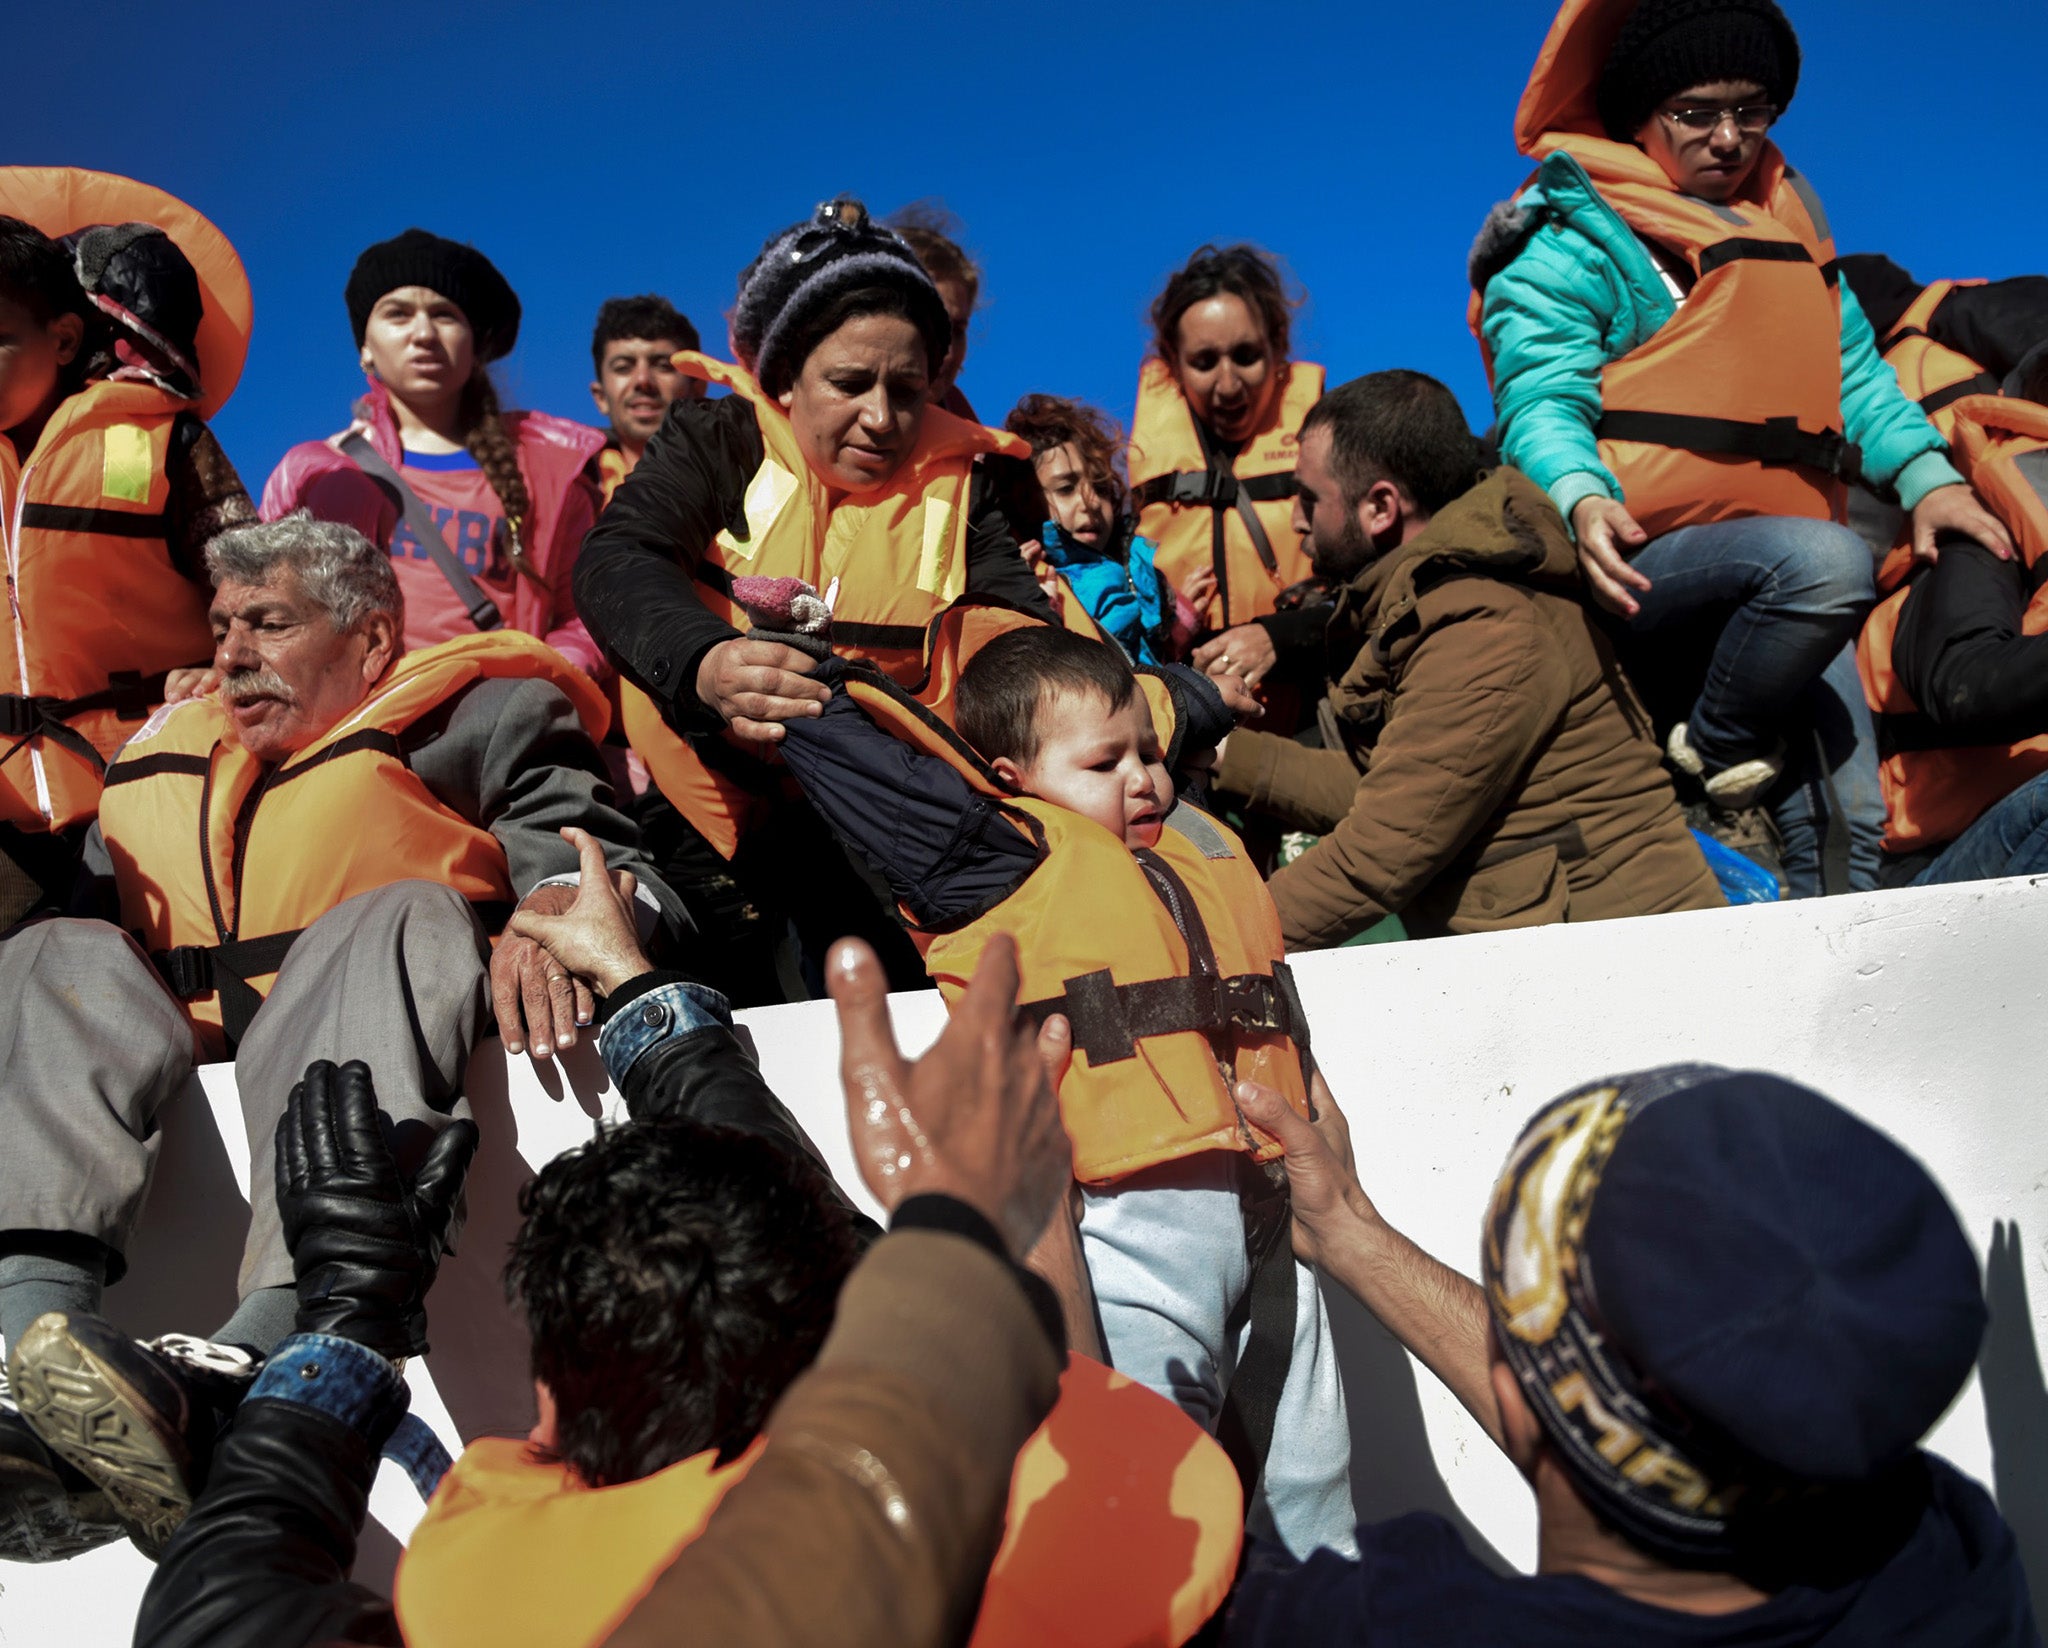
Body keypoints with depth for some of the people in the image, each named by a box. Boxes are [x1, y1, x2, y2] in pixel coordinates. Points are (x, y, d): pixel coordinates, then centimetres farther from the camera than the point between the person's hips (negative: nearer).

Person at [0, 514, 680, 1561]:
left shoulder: (486, 716, 14)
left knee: (401, 924, -31)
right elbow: (86, 905, 20)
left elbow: (606, 864, -2)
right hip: (177, 1089, 5)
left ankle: (241, 1372, -56)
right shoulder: (155, 761, 31)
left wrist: (560, 908, -25)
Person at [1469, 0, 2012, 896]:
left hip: (1777, 592, 7)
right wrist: (1584, 499, -31)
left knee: (1845, 822, -2)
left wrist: (1927, 475, 3)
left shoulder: (1786, 222, 23)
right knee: (1827, 559, -33)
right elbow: (1541, 399, -10)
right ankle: (1713, 755, -11)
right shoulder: (1574, 238, 1)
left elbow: (1856, 373, 21)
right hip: (1645, 562, -6)